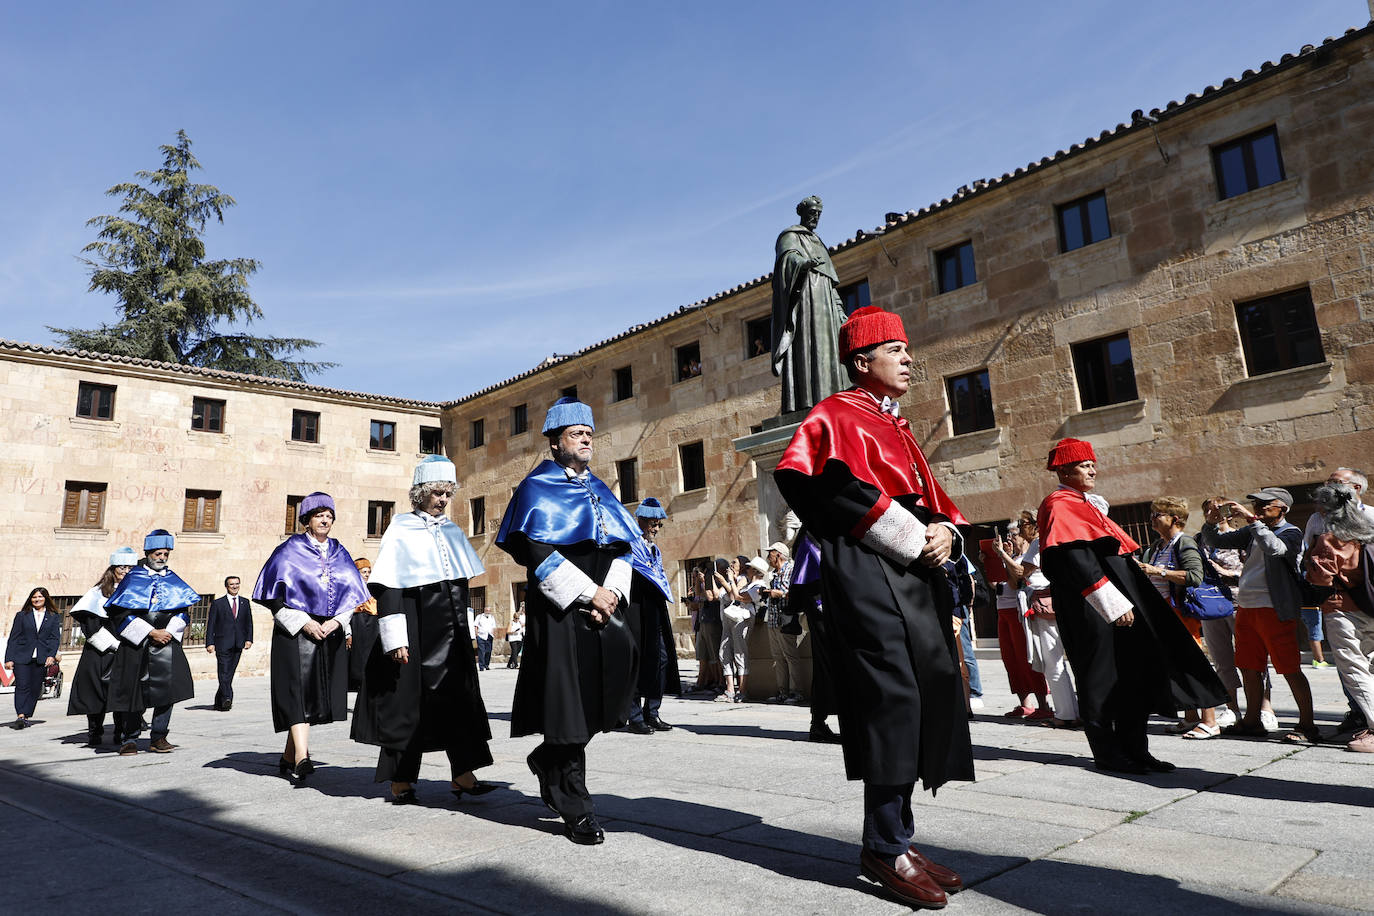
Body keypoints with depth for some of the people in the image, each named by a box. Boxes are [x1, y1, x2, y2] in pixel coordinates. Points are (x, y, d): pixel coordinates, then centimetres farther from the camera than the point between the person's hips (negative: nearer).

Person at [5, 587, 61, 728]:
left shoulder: (54, 617, 11)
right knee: (22, 686, -12)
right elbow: (13, 638, 7)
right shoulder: (22, 615, 10)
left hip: (42, 659, 1)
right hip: (21, 657, -1)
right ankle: (20, 716, -18)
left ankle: (26, 716, 8)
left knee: (35, 689, 1)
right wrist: (9, 658, -2)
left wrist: (52, 655, -9)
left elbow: (55, 637, 5)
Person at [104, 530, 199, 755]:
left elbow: (184, 610, 9)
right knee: (133, 690, 1)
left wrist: (169, 631, -7)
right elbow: (121, 613, -4)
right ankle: (129, 738, 16)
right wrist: (149, 632, -11)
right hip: (136, 644, -2)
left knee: (167, 684, -8)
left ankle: (158, 737, 3)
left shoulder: (172, 580, 12)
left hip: (166, 640, 2)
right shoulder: (133, 579, 3)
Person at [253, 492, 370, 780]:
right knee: (299, 690, -15)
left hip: (331, 633, 4)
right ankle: (301, 758, -22)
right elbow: (276, 596, -3)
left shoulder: (340, 554, 14)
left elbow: (351, 594, 12)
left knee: (316, 695, 5)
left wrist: (336, 621, -5)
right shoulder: (289, 551, 2)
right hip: (295, 633, -4)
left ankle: (289, 757, 18)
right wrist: (304, 623, -13)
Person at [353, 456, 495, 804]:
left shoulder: (452, 531, 13)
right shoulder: (401, 530, -4)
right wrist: (395, 638, -17)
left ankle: (462, 775, 6)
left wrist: (465, 628, 16)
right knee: (409, 702, 2)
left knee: (460, 698, 1)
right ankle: (400, 782, 15)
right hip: (416, 631, -5)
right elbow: (388, 588, -10)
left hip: (451, 631, 5)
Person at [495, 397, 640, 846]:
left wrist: (612, 592, -5)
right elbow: (537, 553, -10)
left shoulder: (599, 490, 20)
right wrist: (588, 593, -15)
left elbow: (622, 546, 14)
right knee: (567, 695, -6)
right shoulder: (537, 489, 2)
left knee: (623, 648, -16)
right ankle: (575, 808, 8)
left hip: (602, 599, 5)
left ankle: (549, 757, 8)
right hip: (559, 607, -5)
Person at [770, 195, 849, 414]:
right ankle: (805, 403, -27)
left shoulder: (817, 242, 30)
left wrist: (839, 310, 22)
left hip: (823, 303, 9)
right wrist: (803, 263, -40)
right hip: (804, 299, -9)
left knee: (824, 351, 1)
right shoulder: (790, 236, 6)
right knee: (806, 348, -19)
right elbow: (789, 256, -18)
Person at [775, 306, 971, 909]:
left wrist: (945, 532, 0)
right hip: (868, 573, -9)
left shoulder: (897, 428, 26)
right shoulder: (835, 417, -1)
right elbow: (822, 483, -19)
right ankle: (884, 848, 2)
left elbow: (933, 500, 25)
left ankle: (898, 838, 19)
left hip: (918, 573, 9)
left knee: (930, 693, 7)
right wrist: (907, 537, -18)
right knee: (892, 696, -11)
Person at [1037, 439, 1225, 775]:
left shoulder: (1088, 505, 21)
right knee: (1101, 678, -2)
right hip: (1090, 608, -10)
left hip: (1119, 601, 10)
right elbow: (1075, 560, -21)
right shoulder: (1059, 506, -11)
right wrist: (1113, 603, -25)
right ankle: (1107, 754, 7)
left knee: (1139, 672, 9)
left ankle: (1134, 749, 16)